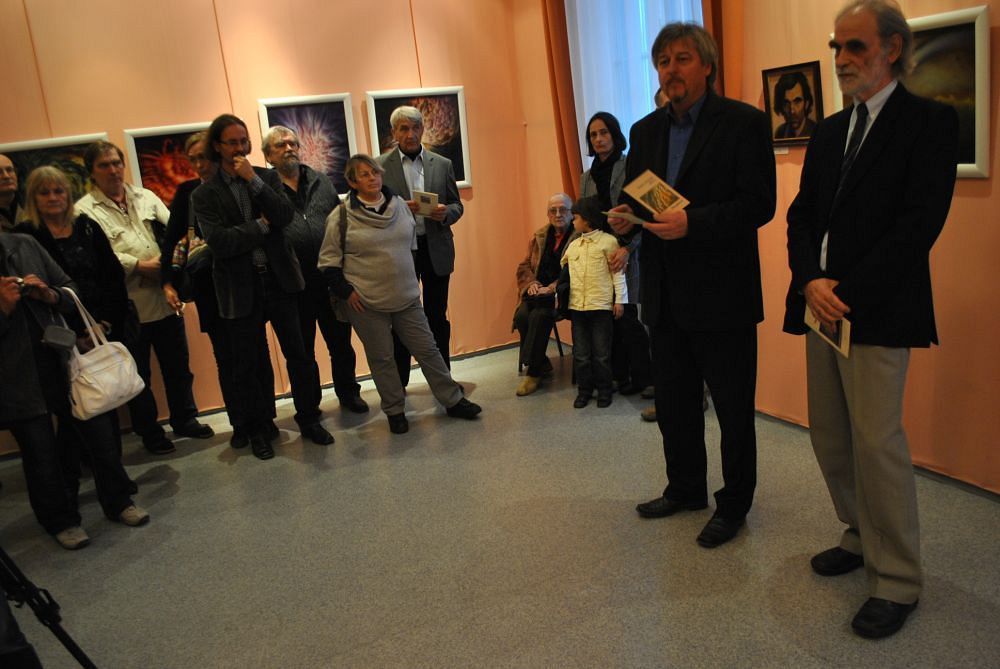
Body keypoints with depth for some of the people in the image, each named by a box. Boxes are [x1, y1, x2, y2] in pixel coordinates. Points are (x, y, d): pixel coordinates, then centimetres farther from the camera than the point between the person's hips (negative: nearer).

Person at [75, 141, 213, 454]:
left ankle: (185, 419, 32)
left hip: (165, 298, 4)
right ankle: (149, 431, 25)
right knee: (139, 373, 9)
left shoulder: (145, 197, 11)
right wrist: (140, 265, -18)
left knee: (178, 364, 14)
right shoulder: (85, 210, -4)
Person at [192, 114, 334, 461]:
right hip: (241, 288, -1)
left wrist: (253, 180, -16)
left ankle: (309, 419, 22)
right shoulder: (205, 194, -2)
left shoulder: (268, 178, 5)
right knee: (249, 364, 9)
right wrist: (263, 225, -10)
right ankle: (257, 430, 26)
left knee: (299, 353, 5)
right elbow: (219, 241, -15)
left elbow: (286, 216, -11)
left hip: (279, 279, 2)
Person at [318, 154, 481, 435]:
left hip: (406, 297, 4)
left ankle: (453, 400, 21)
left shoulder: (399, 204, 4)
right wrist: (346, 292, -8)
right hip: (366, 303, -3)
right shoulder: (342, 216, -8)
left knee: (427, 349, 9)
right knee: (381, 358, 8)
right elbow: (328, 261, -3)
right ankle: (395, 411, 23)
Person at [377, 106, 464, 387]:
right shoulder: (380, 165, 0)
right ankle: (398, 383, 17)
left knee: (437, 318, 10)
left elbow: (457, 205, 9)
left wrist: (445, 213, -13)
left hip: (435, 249, 2)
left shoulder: (443, 164, 7)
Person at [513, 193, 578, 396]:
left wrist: (552, 288, -20)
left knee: (539, 315, -31)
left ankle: (534, 371, -17)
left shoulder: (579, 237, -4)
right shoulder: (539, 236, 16)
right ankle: (542, 364, -3)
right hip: (538, 291, 6)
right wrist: (531, 283, -2)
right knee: (521, 315, -23)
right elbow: (524, 266, 19)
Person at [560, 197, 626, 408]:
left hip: (601, 305, -5)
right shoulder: (573, 245, 12)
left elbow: (618, 272, -4)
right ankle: (584, 390, 19)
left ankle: (604, 390, 16)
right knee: (580, 353, 8)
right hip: (577, 306, 5)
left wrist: (620, 300, -7)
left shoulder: (608, 241, -4)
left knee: (601, 353, 3)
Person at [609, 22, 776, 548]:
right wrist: (623, 218, -7)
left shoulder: (744, 123, -7)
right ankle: (684, 489, 37)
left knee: (733, 407, 7)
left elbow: (759, 204, -14)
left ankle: (733, 504, 24)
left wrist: (692, 222, -26)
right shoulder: (645, 131, 12)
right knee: (673, 404, 18)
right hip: (665, 296, 6)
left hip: (722, 293, -6)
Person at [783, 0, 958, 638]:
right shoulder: (830, 131, 17)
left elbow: (920, 223, -12)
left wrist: (847, 293, -16)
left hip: (878, 311, -6)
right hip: (822, 304, 6)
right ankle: (862, 538, 29)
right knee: (831, 438, 10)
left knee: (877, 441, -5)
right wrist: (811, 282, -6)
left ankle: (898, 580, 10)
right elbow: (802, 214, 12)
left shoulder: (929, 121, -3)